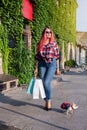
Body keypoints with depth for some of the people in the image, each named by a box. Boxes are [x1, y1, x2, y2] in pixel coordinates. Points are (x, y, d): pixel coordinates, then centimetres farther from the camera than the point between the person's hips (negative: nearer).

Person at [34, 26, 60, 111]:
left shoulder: (54, 43, 1)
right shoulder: (39, 44, 5)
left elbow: (57, 56, 3)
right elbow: (37, 57, 8)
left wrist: (57, 68, 2)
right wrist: (36, 68, 5)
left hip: (52, 64, -3)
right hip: (42, 64, 3)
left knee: (47, 82, -17)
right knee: (43, 83, 3)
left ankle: (49, 100, 0)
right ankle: (46, 101, 19)